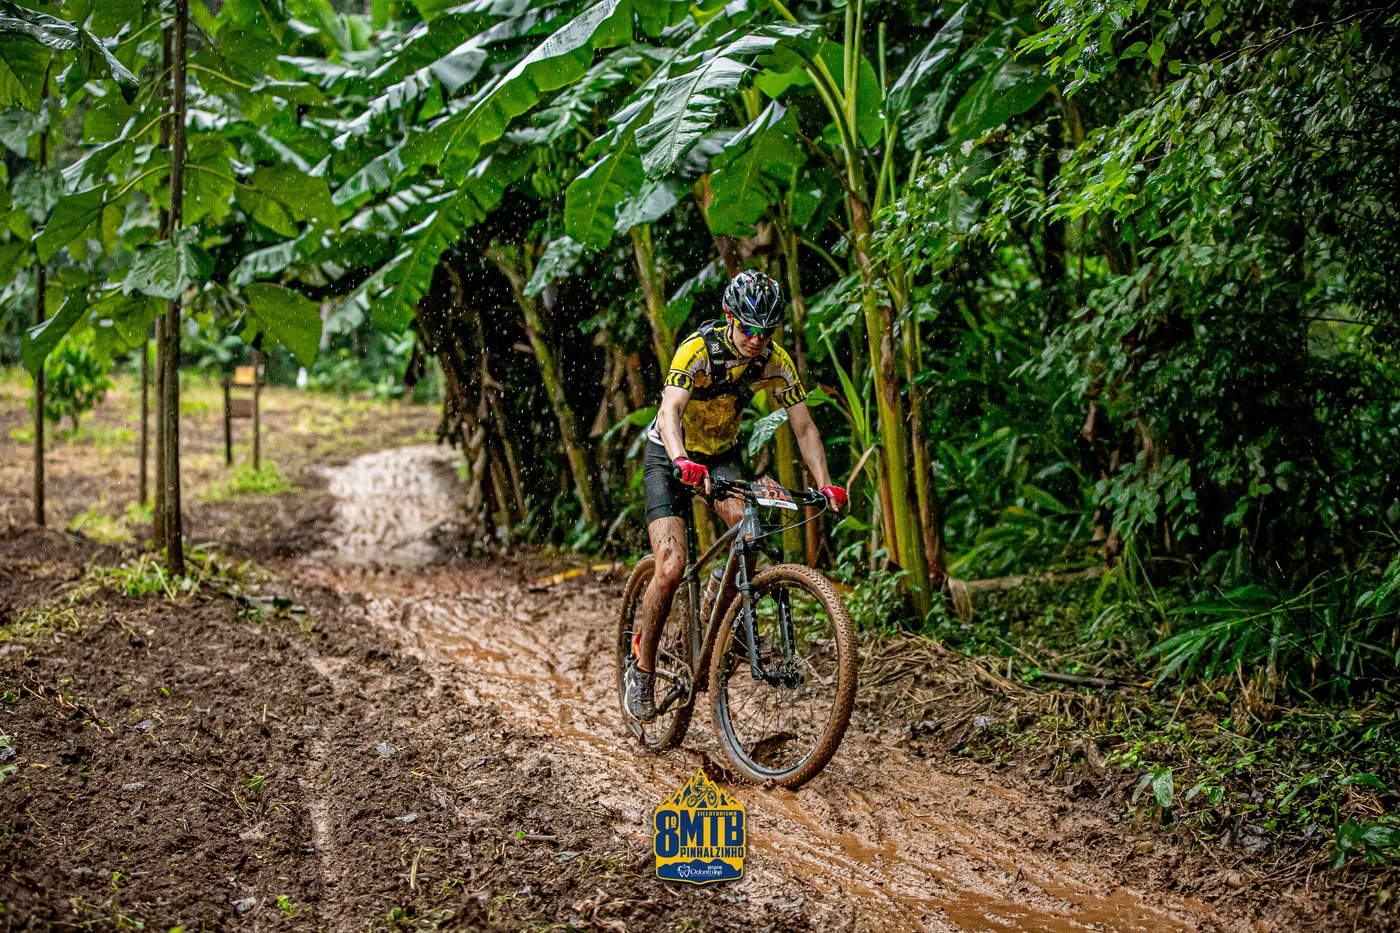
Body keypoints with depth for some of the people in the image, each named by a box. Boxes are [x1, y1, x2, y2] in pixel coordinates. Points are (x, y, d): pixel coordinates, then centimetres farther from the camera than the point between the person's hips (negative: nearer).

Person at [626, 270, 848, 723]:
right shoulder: (699, 350, -28)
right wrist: (681, 461, -61)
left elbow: (804, 427, -13)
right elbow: (669, 411, -42)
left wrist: (825, 485, -27)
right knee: (671, 567, -18)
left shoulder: (776, 363, -16)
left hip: (721, 454, 4)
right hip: (671, 457, -4)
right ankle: (643, 662, 3)